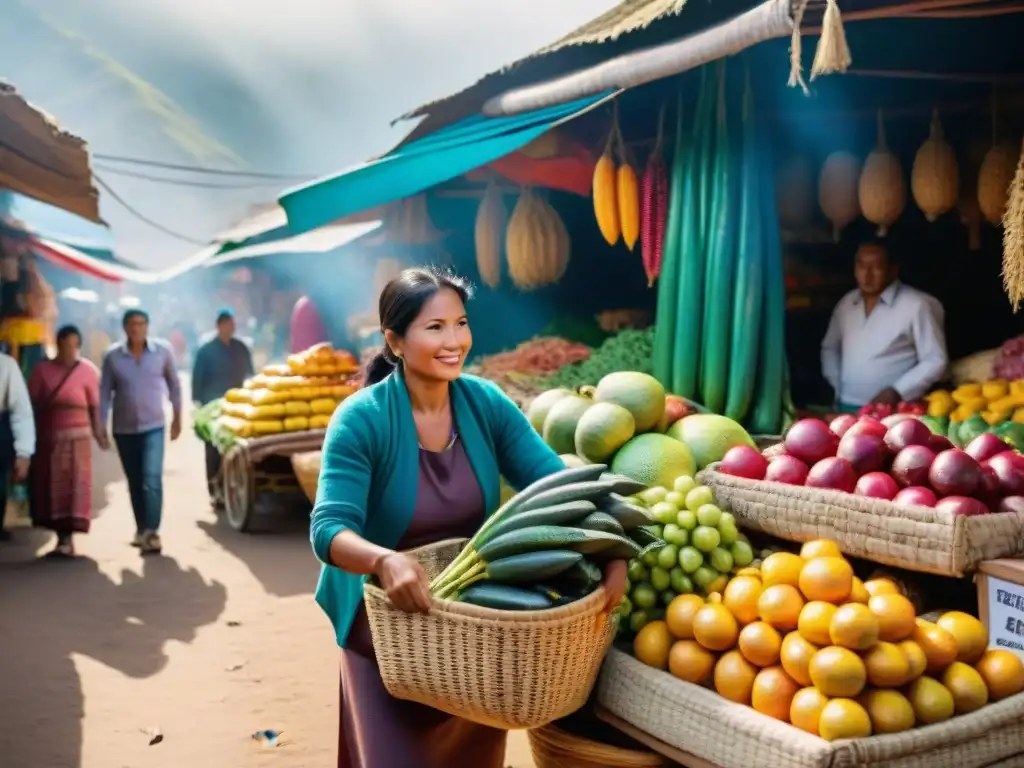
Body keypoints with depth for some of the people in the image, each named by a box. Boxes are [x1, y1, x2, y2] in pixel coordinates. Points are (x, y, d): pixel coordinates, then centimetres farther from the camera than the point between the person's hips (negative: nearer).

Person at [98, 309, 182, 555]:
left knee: (152, 478, -16)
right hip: (123, 429, 2)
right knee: (134, 482, 11)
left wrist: (177, 417, 9)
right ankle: (141, 529, 24)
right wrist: (101, 427, -2)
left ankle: (152, 532, -16)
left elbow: (173, 384, 5)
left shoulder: (163, 351, -5)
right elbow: (105, 392, 1)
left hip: (153, 426, -2)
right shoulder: (112, 356, -4)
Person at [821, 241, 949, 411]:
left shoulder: (916, 305, -8)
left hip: (890, 412, -5)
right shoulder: (846, 304, 9)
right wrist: (837, 384, 8)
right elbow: (829, 348, 22)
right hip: (844, 408, 5)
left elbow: (935, 361, -6)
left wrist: (896, 392, -14)